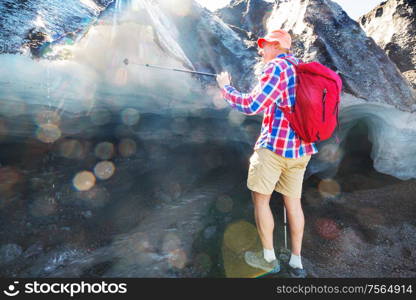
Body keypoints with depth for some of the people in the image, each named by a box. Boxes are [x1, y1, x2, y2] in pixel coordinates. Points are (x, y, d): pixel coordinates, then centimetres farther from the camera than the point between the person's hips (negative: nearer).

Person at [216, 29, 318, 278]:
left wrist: (226, 87, -2)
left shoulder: (277, 66, -9)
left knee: (261, 199, 8)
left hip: (274, 145, -8)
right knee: (293, 202, 13)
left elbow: (252, 106, -15)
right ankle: (296, 263, 22)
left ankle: (269, 258, 19)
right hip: (302, 148, 8)